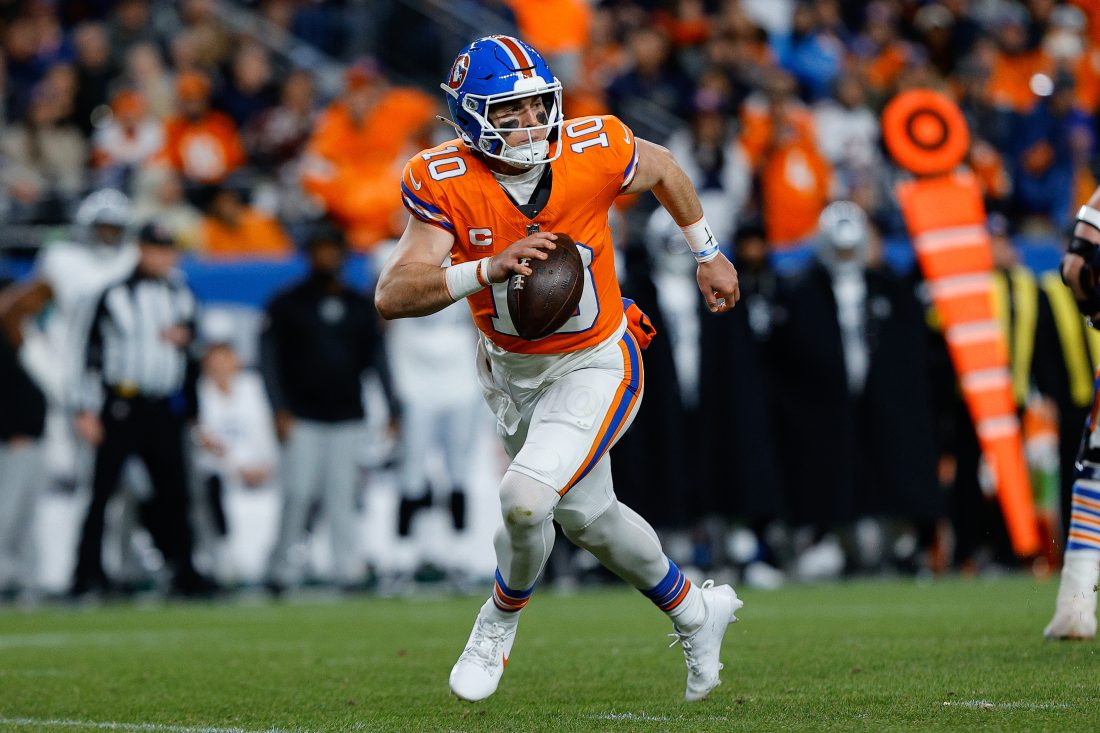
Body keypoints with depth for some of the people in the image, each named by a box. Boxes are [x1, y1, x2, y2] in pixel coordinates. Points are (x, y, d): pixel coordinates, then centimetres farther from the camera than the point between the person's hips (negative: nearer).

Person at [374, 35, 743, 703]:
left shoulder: (593, 152, -22)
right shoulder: (444, 184, -21)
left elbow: (661, 168, 3)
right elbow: (392, 295, -29)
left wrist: (707, 253, 15)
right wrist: (487, 271, -43)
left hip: (594, 365, -3)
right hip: (511, 370, 3)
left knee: (525, 498, -23)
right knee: (589, 517, 18)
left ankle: (501, 618, 9)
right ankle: (696, 612, 44)